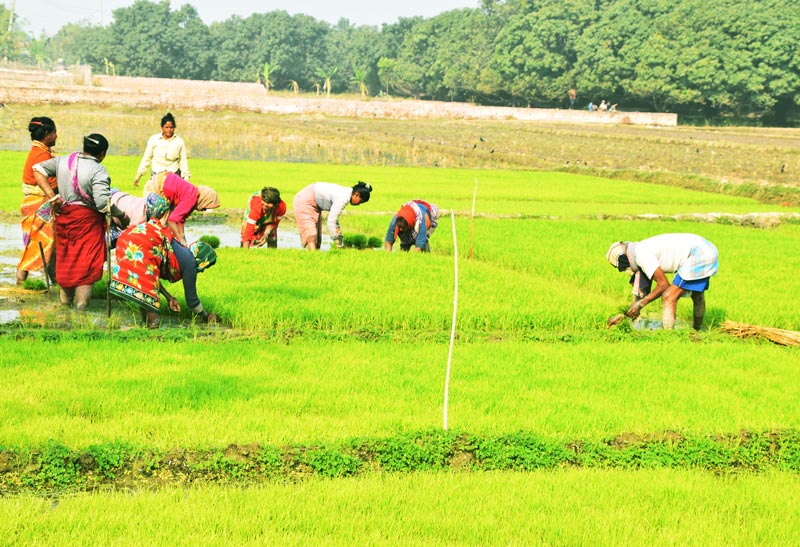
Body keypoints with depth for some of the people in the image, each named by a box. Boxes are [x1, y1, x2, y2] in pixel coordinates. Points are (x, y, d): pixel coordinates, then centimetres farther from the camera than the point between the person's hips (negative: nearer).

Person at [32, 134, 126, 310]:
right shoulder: (98, 170, -16)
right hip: (86, 218, -6)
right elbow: (102, 202, -24)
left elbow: (38, 169, 3)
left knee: (65, 256, 19)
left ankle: (65, 298, 30)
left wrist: (52, 196, -1)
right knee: (85, 260, 4)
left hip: (63, 215, 6)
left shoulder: (62, 161, 4)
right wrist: (121, 215, -11)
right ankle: (81, 302, 5)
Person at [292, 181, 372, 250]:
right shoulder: (342, 199, -27)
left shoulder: (346, 193, 1)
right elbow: (330, 222, -29)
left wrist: (339, 236, 11)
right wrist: (338, 243, -22)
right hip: (305, 201, -10)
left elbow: (333, 217, 11)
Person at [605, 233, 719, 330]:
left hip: (697, 255, -11)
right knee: (697, 295, 29)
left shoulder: (641, 255, -13)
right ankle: (697, 331, 45)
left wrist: (640, 304, -5)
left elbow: (663, 284, -13)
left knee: (669, 297, -9)